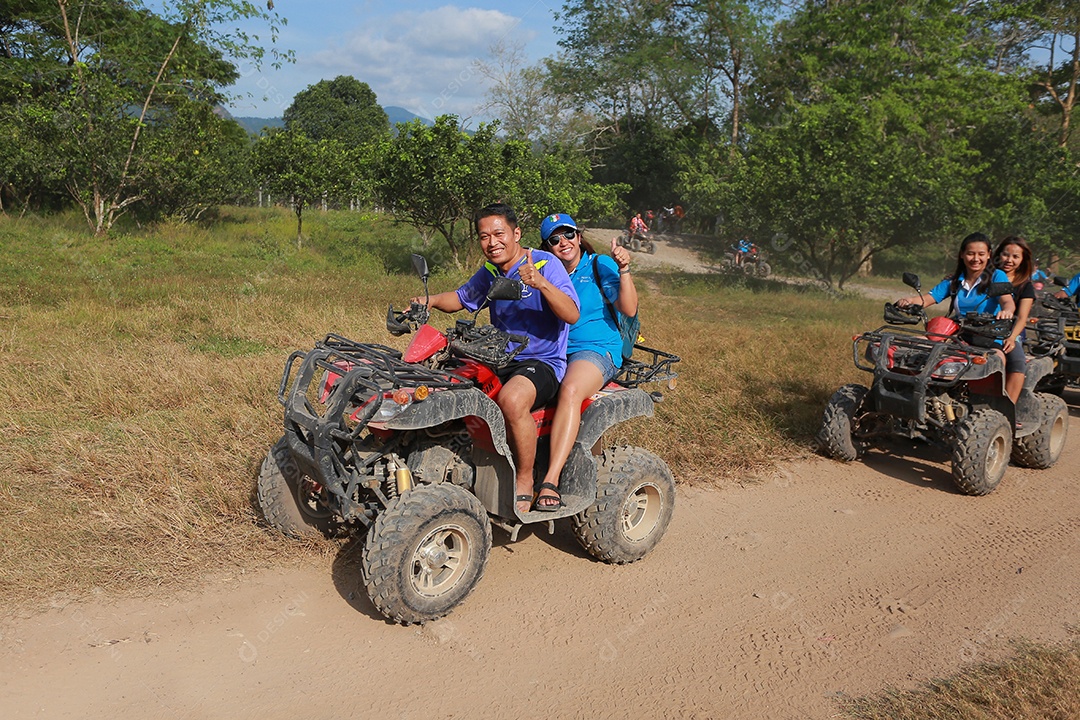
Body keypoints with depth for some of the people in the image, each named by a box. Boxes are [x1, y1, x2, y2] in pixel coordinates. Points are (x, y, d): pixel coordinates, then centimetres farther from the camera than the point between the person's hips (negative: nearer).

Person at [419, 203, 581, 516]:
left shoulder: (546, 264, -10)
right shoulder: (490, 272, 12)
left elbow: (572, 315, -20)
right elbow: (461, 298, 27)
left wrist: (541, 283, -35)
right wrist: (432, 300, 6)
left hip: (542, 362, -7)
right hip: (500, 359, 8)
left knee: (512, 399, -37)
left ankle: (524, 481, -17)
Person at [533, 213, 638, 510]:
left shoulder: (600, 265, 4)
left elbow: (629, 309, -7)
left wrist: (623, 270, -18)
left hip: (598, 349, -4)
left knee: (570, 391, -37)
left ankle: (551, 480, -41)